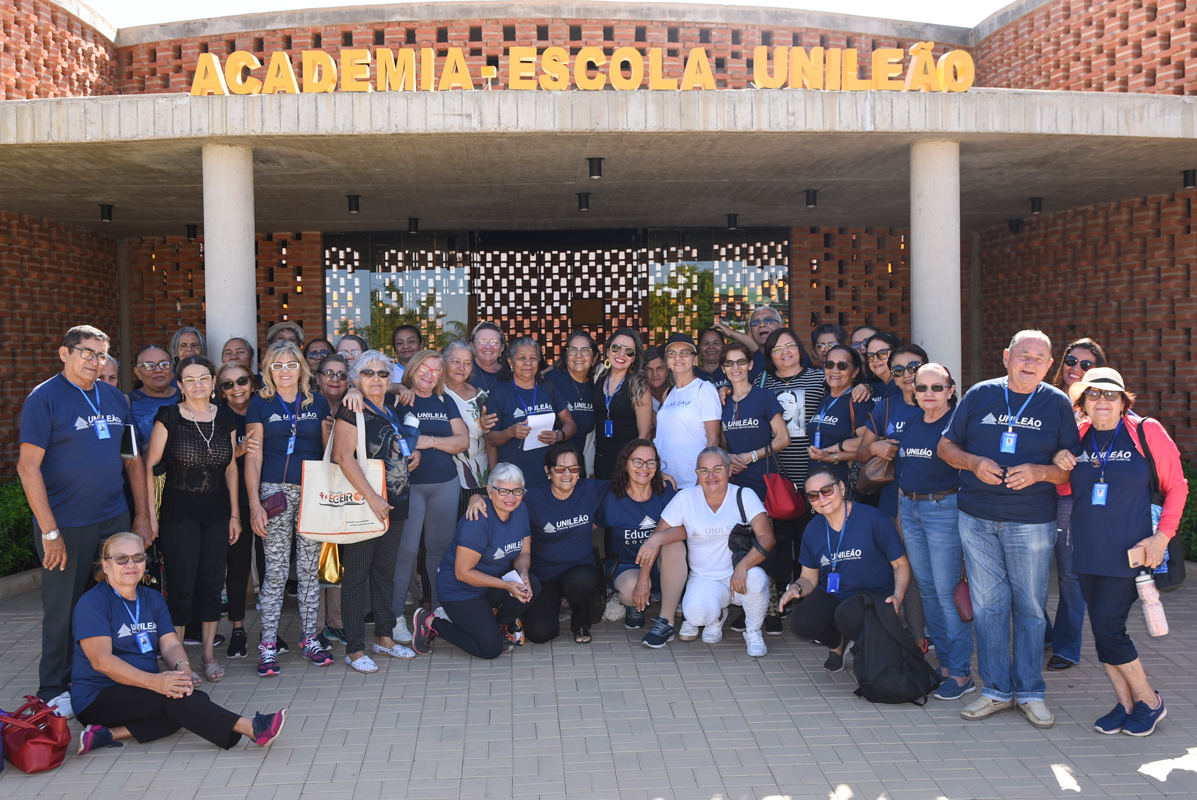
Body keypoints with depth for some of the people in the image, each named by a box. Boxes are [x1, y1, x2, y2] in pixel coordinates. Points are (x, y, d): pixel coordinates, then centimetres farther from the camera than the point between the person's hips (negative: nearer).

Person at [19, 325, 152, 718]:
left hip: (115, 519, 5)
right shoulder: (44, 398, -8)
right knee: (62, 609, 6)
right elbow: (28, 466, -12)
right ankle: (54, 690, 22)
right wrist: (49, 531, -16)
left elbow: (134, 459, 14)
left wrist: (142, 516, 9)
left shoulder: (115, 397, 9)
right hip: (66, 524, -5)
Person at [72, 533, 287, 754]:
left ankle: (113, 733, -30)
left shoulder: (153, 599, 13)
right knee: (173, 698, -31)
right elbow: (101, 660, -20)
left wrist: (182, 668, -23)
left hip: (145, 691, 7)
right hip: (97, 699, -6)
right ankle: (250, 728, -38)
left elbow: (171, 644, 2)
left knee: (196, 699, -23)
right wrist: (154, 681, -32)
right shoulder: (92, 603, -8)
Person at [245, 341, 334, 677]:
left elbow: (329, 450, 12)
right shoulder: (260, 404, 4)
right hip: (275, 492, -2)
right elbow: (253, 456, 1)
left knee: (309, 569, 6)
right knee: (276, 571, -2)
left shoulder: (318, 403, 10)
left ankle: (310, 639, 16)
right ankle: (268, 646, 5)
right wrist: (254, 502, -6)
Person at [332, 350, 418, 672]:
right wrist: (372, 497, -25)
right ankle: (354, 649, 6)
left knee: (385, 572, 15)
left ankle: (385, 638, 26)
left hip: (394, 504, 7)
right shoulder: (352, 411, -10)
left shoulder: (392, 409, 12)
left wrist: (413, 449, 12)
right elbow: (343, 456, -21)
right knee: (356, 576, 0)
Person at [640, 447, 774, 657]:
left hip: (739, 577, 0)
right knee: (697, 612, -32)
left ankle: (753, 632, -3)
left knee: (755, 577, -36)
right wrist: (655, 538, -24)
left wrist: (743, 566, -32)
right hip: (704, 579, 0)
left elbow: (766, 537, -15)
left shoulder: (745, 496, -4)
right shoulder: (685, 498, 0)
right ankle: (716, 617, 11)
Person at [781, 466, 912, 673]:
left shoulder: (872, 518, -9)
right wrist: (796, 588, -14)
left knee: (849, 616, -38)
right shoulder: (813, 530, 4)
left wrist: (897, 595, -20)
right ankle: (838, 642, 10)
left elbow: (901, 564, -3)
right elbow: (809, 578, 9)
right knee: (801, 623, -27)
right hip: (831, 596, 4)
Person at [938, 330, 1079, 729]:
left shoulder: (1058, 404, 3)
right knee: (988, 605, 6)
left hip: (1032, 521, -1)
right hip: (977, 518, 1)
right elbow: (946, 446, 9)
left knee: (1030, 607, 5)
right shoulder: (979, 395, 6)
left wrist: (1039, 473, -16)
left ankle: (1030, 692, 19)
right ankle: (997, 690, 17)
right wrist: (974, 463, -10)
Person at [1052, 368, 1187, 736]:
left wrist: (1162, 536, -9)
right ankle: (1126, 704, 21)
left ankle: (1149, 701, 14)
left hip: (1129, 551, -5)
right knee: (1101, 627, 7)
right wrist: (1061, 467, -5)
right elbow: (1065, 490, 17)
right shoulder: (1078, 436, 7)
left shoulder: (1147, 432, -5)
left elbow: (1176, 487, 0)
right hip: (1087, 550, 5)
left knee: (1108, 626, -7)